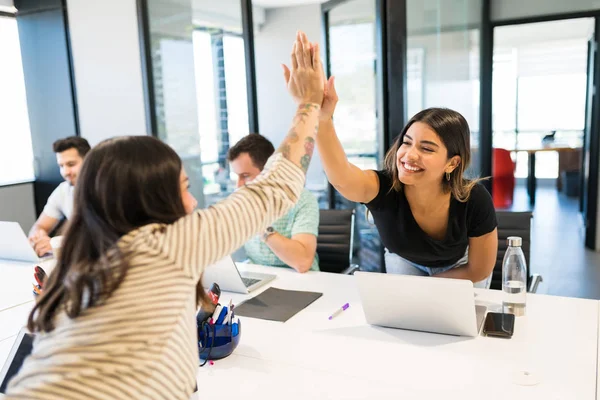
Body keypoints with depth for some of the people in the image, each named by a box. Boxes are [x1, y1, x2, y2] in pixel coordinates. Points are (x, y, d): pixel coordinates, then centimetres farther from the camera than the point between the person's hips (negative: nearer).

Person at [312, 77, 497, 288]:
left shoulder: (475, 200, -36)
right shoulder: (383, 188, -39)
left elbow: (479, 270, -20)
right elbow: (342, 179, -65)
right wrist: (322, 119, -80)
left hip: (460, 266, 0)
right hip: (404, 262, 0)